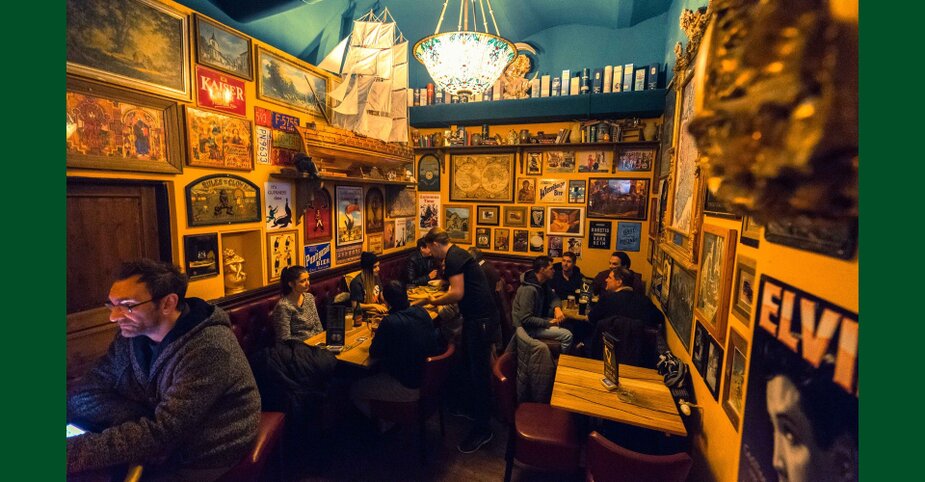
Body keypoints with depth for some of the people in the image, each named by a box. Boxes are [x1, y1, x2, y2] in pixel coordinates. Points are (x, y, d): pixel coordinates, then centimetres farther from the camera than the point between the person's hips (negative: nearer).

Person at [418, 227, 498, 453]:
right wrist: (436, 297, 23)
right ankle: (473, 408, 42)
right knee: (471, 365, 23)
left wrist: (435, 302, -7)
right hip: (476, 316, 11)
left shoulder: (453, 258, -16)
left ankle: (482, 429, 10)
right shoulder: (457, 254, 15)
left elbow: (458, 293, -24)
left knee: (479, 371, -2)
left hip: (480, 318, -11)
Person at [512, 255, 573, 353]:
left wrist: (557, 308, -12)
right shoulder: (529, 289, -28)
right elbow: (526, 319, -28)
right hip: (527, 327, -9)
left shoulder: (543, 283, 0)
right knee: (567, 335, -14)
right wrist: (548, 323, -22)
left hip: (537, 319, 10)